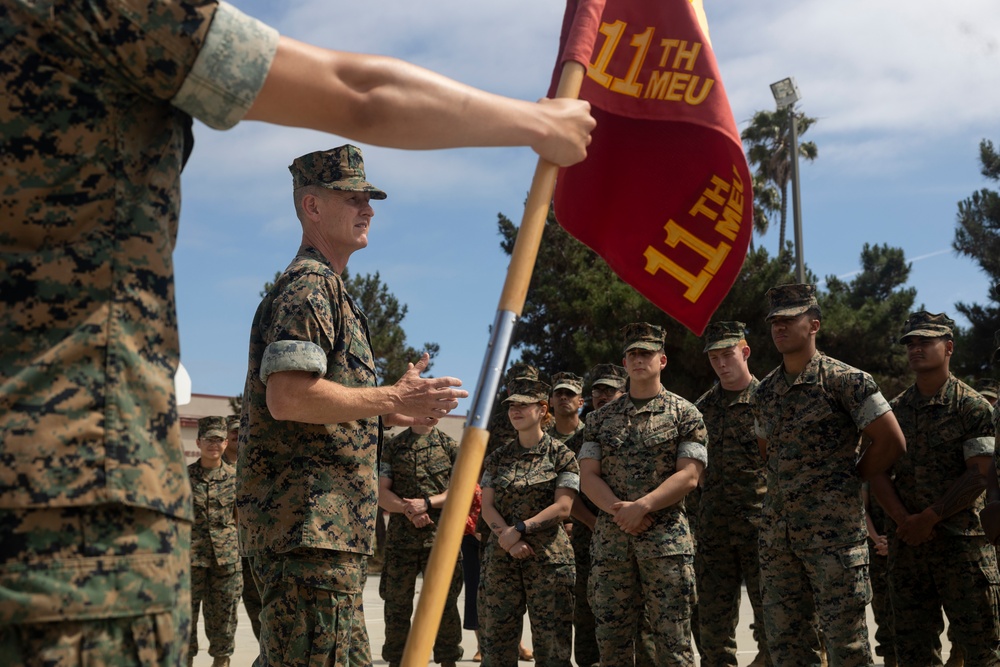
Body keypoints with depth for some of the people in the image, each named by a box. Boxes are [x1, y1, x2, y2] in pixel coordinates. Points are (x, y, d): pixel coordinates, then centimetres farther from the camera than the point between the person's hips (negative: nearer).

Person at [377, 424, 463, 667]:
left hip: (441, 538, -1)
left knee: (444, 603, 3)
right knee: (397, 604, 6)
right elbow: (381, 492, 3)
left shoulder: (450, 446, 6)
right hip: (401, 537, 1)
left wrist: (427, 503, -14)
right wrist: (408, 510, -15)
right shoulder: (392, 447, 9)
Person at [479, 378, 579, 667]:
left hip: (548, 555, -3)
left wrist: (520, 529, -16)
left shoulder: (561, 455, 1)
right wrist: (509, 541, -12)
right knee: (496, 633, 2)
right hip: (501, 555, 4)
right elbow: (487, 506, 5)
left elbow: (562, 507, -8)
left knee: (551, 637, -2)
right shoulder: (498, 458, 12)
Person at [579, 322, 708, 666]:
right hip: (610, 537, 3)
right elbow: (588, 476, 6)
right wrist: (618, 509, -11)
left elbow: (688, 476, -6)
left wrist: (642, 505, -17)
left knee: (673, 637, -4)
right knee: (612, 636, 5)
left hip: (667, 537, -3)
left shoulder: (685, 415, 3)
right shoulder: (601, 418, 13)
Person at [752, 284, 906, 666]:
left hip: (834, 530, -6)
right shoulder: (765, 391, 13)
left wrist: (848, 481, 0)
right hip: (777, 530, 6)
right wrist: (788, 486, 13)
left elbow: (891, 442, -7)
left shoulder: (845, 380, -6)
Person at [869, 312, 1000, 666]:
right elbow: (878, 473, 7)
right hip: (906, 542, 5)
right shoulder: (896, 410, 12)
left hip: (962, 541, -5)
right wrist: (904, 520, -8)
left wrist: (928, 519, -13)